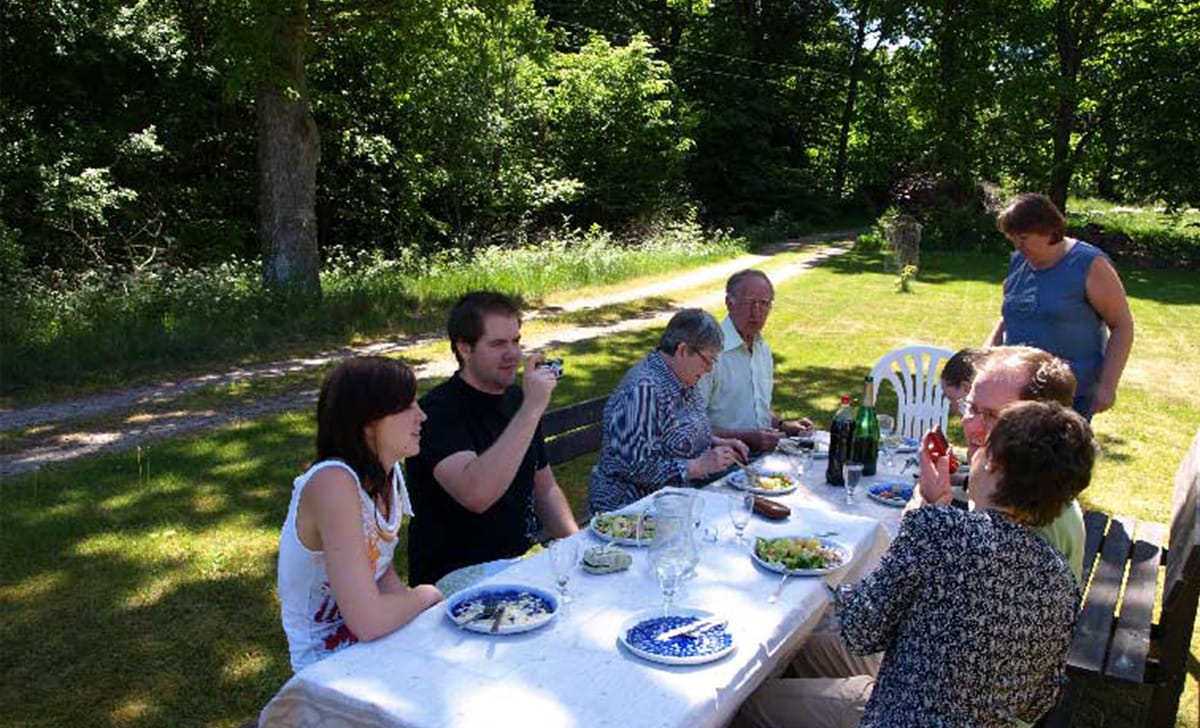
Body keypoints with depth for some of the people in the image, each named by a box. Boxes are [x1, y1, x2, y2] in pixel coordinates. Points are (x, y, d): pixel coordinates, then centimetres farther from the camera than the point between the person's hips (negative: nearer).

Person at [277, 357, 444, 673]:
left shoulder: (389, 474, -3)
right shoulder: (332, 482, -28)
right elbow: (369, 621, -32)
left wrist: (407, 605, -11)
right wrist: (426, 595, -13)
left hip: (374, 645, 7)